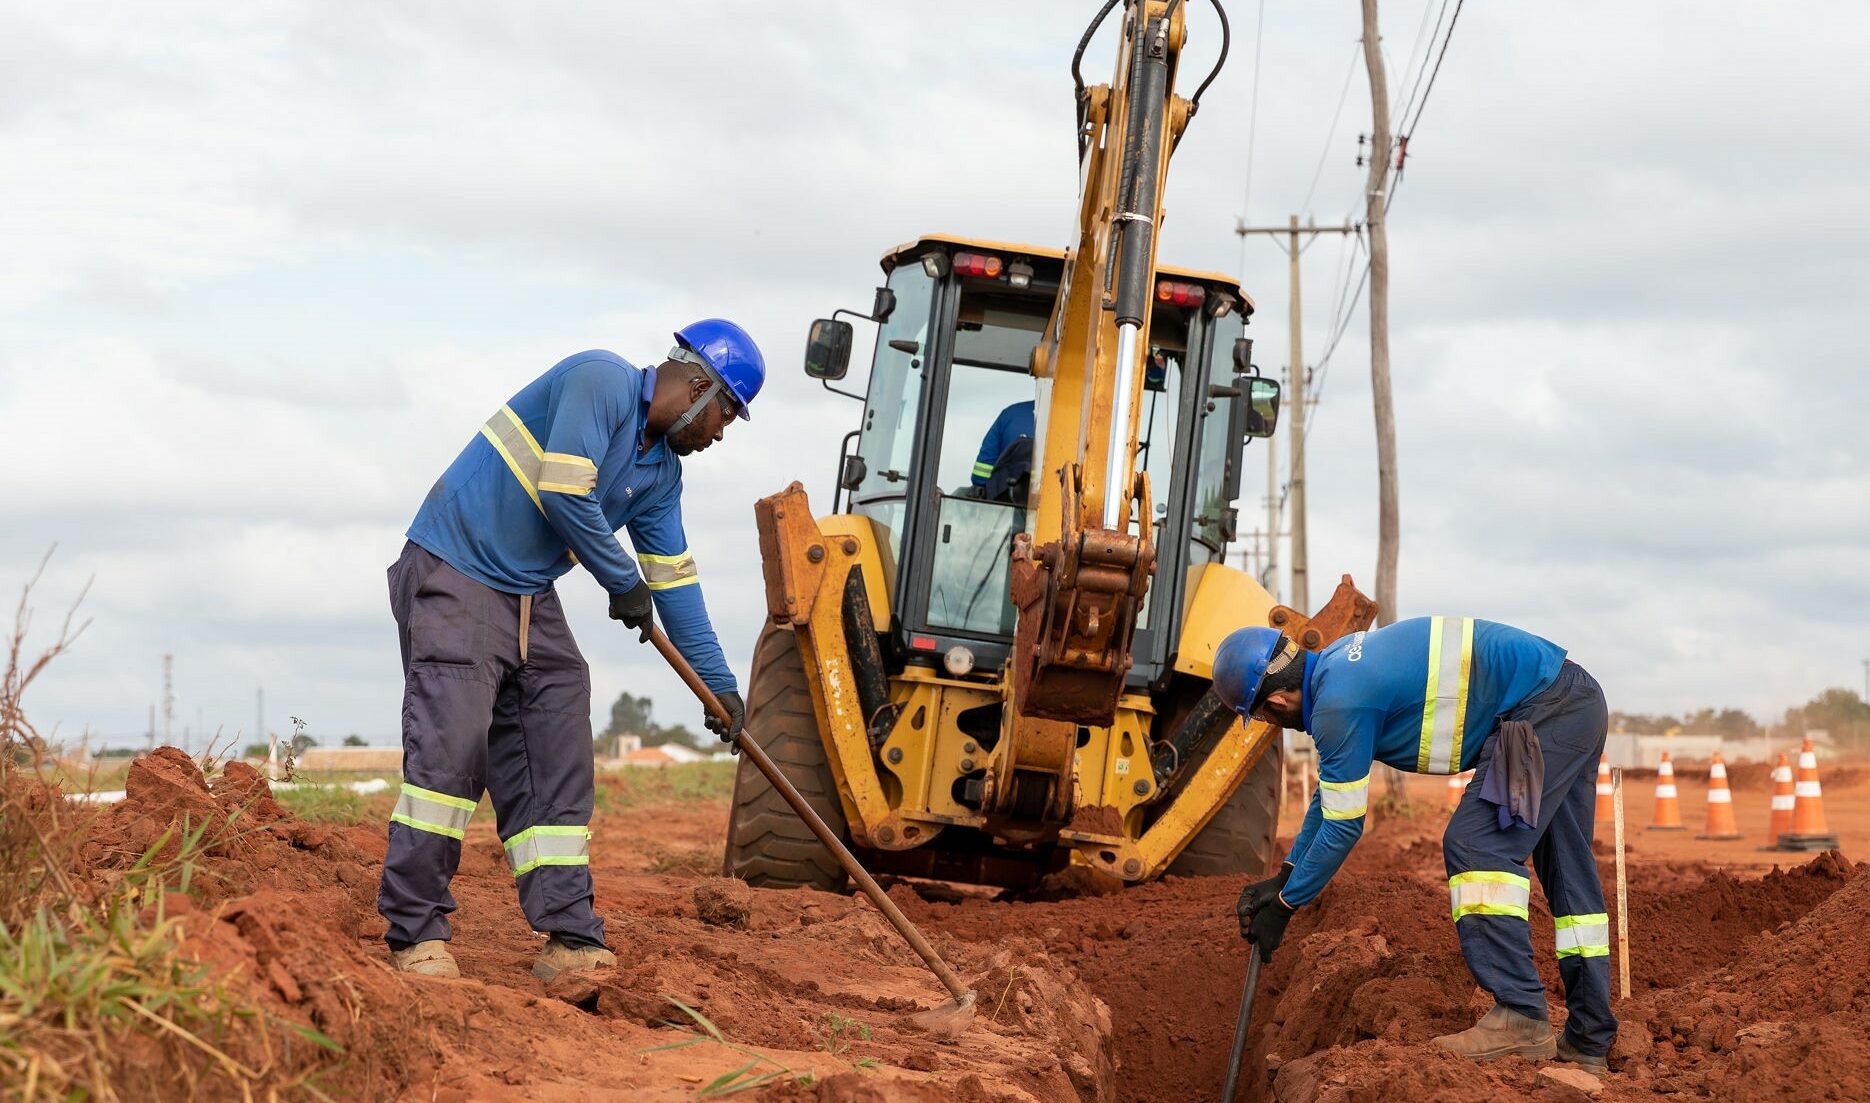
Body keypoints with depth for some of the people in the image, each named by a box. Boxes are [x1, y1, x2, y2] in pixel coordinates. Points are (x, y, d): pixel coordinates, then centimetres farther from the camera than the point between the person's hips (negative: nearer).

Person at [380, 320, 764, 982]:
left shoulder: (661, 472, 12)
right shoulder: (599, 380, -13)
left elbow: (675, 580, 18)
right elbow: (563, 492, -22)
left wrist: (719, 682, 19)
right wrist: (625, 583, -10)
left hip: (531, 604, 9)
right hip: (454, 578, -9)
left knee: (555, 772, 1)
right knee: (450, 747, -17)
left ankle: (569, 941, 1)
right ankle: (415, 935, -13)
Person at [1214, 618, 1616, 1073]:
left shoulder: (1340, 702, -20)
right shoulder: (1336, 666, 10)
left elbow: (1342, 825, -13)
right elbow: (1332, 790, 22)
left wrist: (1284, 904, -1)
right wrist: (1284, 877, 22)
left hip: (1544, 707, -10)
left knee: (1476, 844, -15)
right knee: (1567, 868, 12)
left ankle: (1520, 1016, -20)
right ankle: (1589, 1039, 16)